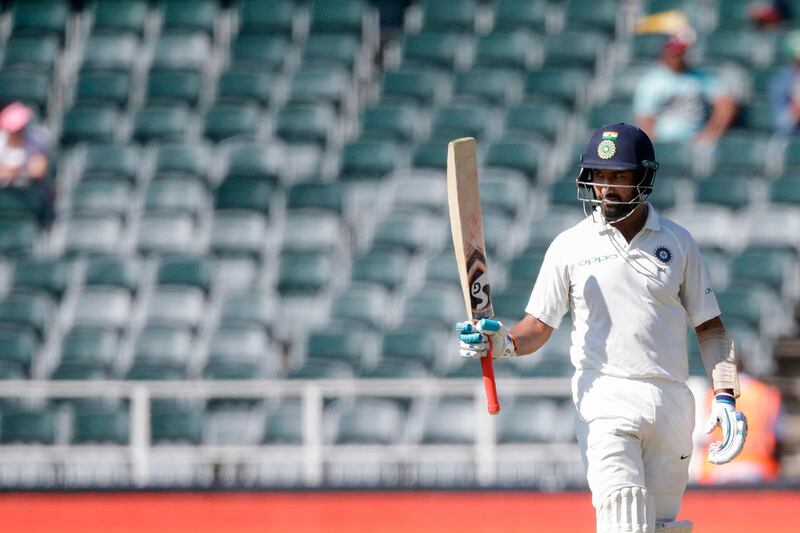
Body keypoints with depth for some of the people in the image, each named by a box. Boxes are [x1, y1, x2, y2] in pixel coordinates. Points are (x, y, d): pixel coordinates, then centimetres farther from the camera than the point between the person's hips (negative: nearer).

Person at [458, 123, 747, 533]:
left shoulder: (677, 243, 9)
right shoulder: (570, 246, 4)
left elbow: (709, 327, 11)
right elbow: (539, 326, 5)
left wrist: (725, 397, 0)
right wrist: (503, 343, -16)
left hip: (672, 402, 3)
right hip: (605, 400, -3)